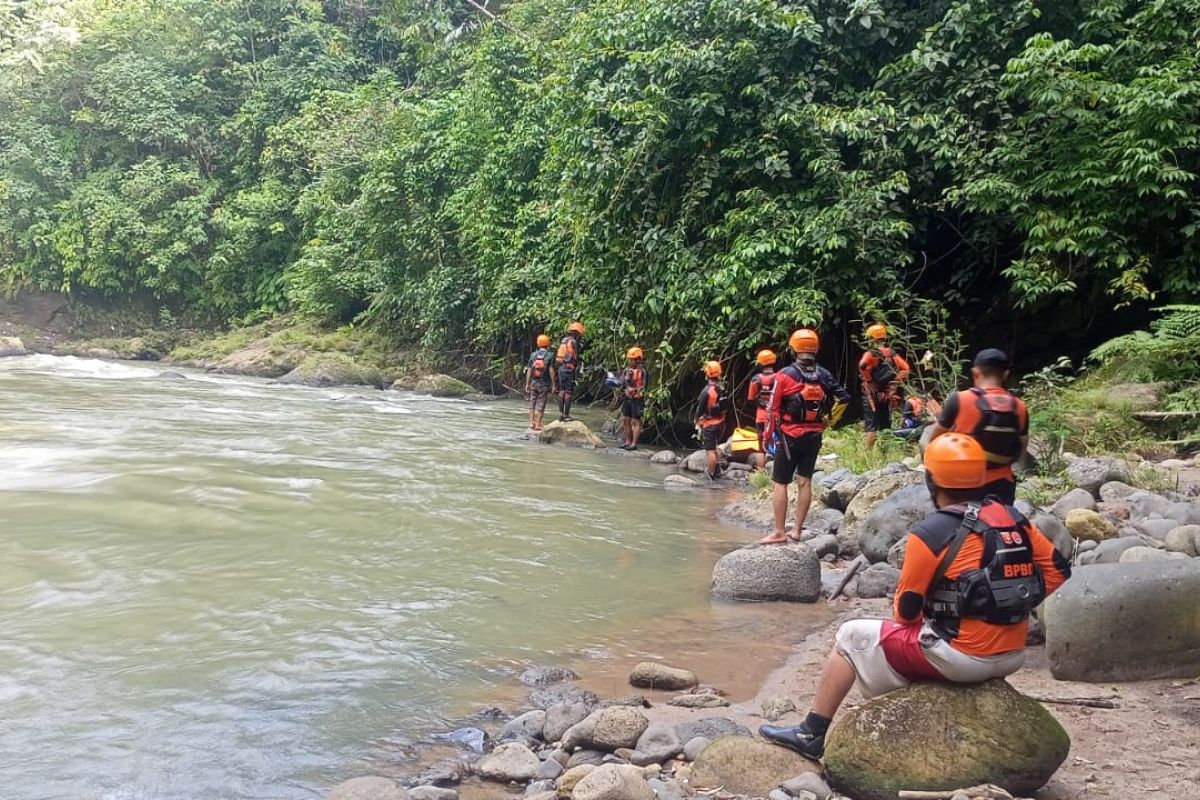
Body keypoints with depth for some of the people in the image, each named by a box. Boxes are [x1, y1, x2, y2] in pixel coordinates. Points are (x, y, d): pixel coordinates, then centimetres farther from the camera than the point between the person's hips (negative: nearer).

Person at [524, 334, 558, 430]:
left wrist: (527, 384, 6)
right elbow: (551, 371, -12)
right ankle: (538, 424, 2)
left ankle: (531, 422, 9)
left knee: (532, 403, 11)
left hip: (534, 382, 2)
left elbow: (529, 370, 0)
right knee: (541, 404, 3)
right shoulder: (550, 355, -8)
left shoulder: (533, 355, 0)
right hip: (544, 383, -2)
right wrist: (553, 384, -6)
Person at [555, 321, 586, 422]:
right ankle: (566, 415, -5)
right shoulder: (573, 342, -11)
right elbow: (574, 358, -14)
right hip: (569, 369, -8)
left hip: (561, 368, 8)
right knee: (569, 393, -5)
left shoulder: (563, 340, 14)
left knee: (561, 392, 11)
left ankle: (561, 414, 13)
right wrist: (577, 372, -9)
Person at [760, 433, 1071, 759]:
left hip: (961, 657, -7)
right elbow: (1057, 570, 9)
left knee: (852, 636, 11)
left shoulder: (931, 534, -15)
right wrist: (1009, 609, 12)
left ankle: (812, 734, 19)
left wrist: (906, 617, 14)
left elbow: (906, 612, -8)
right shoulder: (1013, 518, 2)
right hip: (1012, 655, 7)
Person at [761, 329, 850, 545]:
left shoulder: (785, 375, -11)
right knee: (804, 482, 9)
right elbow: (844, 398, 6)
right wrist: (831, 420, 16)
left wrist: (767, 434, 0)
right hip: (814, 436, 5)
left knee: (779, 483, 1)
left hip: (789, 436, -5)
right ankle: (798, 531, 13)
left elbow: (773, 408, -9)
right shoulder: (823, 375, 2)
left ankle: (780, 532, 1)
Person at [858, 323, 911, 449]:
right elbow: (906, 368, 2)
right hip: (887, 395, 5)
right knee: (886, 425, 13)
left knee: (871, 426, -3)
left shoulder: (871, 353, -11)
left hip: (872, 394, -5)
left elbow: (863, 365, -31)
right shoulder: (892, 354, 6)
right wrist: (896, 380, 5)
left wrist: (868, 380, -19)